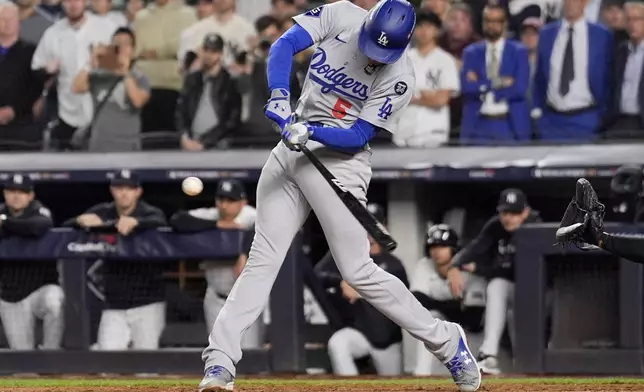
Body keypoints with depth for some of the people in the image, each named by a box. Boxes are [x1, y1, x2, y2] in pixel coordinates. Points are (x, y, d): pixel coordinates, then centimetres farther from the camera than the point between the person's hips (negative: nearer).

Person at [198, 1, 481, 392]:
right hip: (293, 147, 4)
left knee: (358, 271, -8)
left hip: (341, 160, -4)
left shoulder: (399, 77, -14)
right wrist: (279, 96, -29)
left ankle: (446, 341, 6)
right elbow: (285, 45, -13)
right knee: (263, 259, -2)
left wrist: (311, 133, -30)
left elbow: (360, 136, -15)